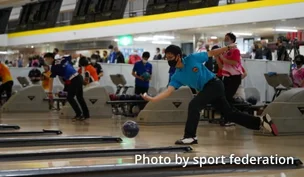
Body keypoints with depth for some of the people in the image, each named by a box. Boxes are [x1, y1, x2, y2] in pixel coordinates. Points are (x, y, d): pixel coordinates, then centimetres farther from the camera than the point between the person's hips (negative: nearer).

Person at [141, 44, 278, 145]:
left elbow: (212, 53, 0)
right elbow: (169, 91, -14)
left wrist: (227, 48, -4)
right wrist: (152, 99, -27)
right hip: (206, 89, 7)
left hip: (214, 85, -7)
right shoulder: (177, 76, -2)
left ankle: (190, 136, -13)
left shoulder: (192, 59, -13)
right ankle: (261, 121, 21)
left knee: (193, 105, -22)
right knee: (229, 114, 11)